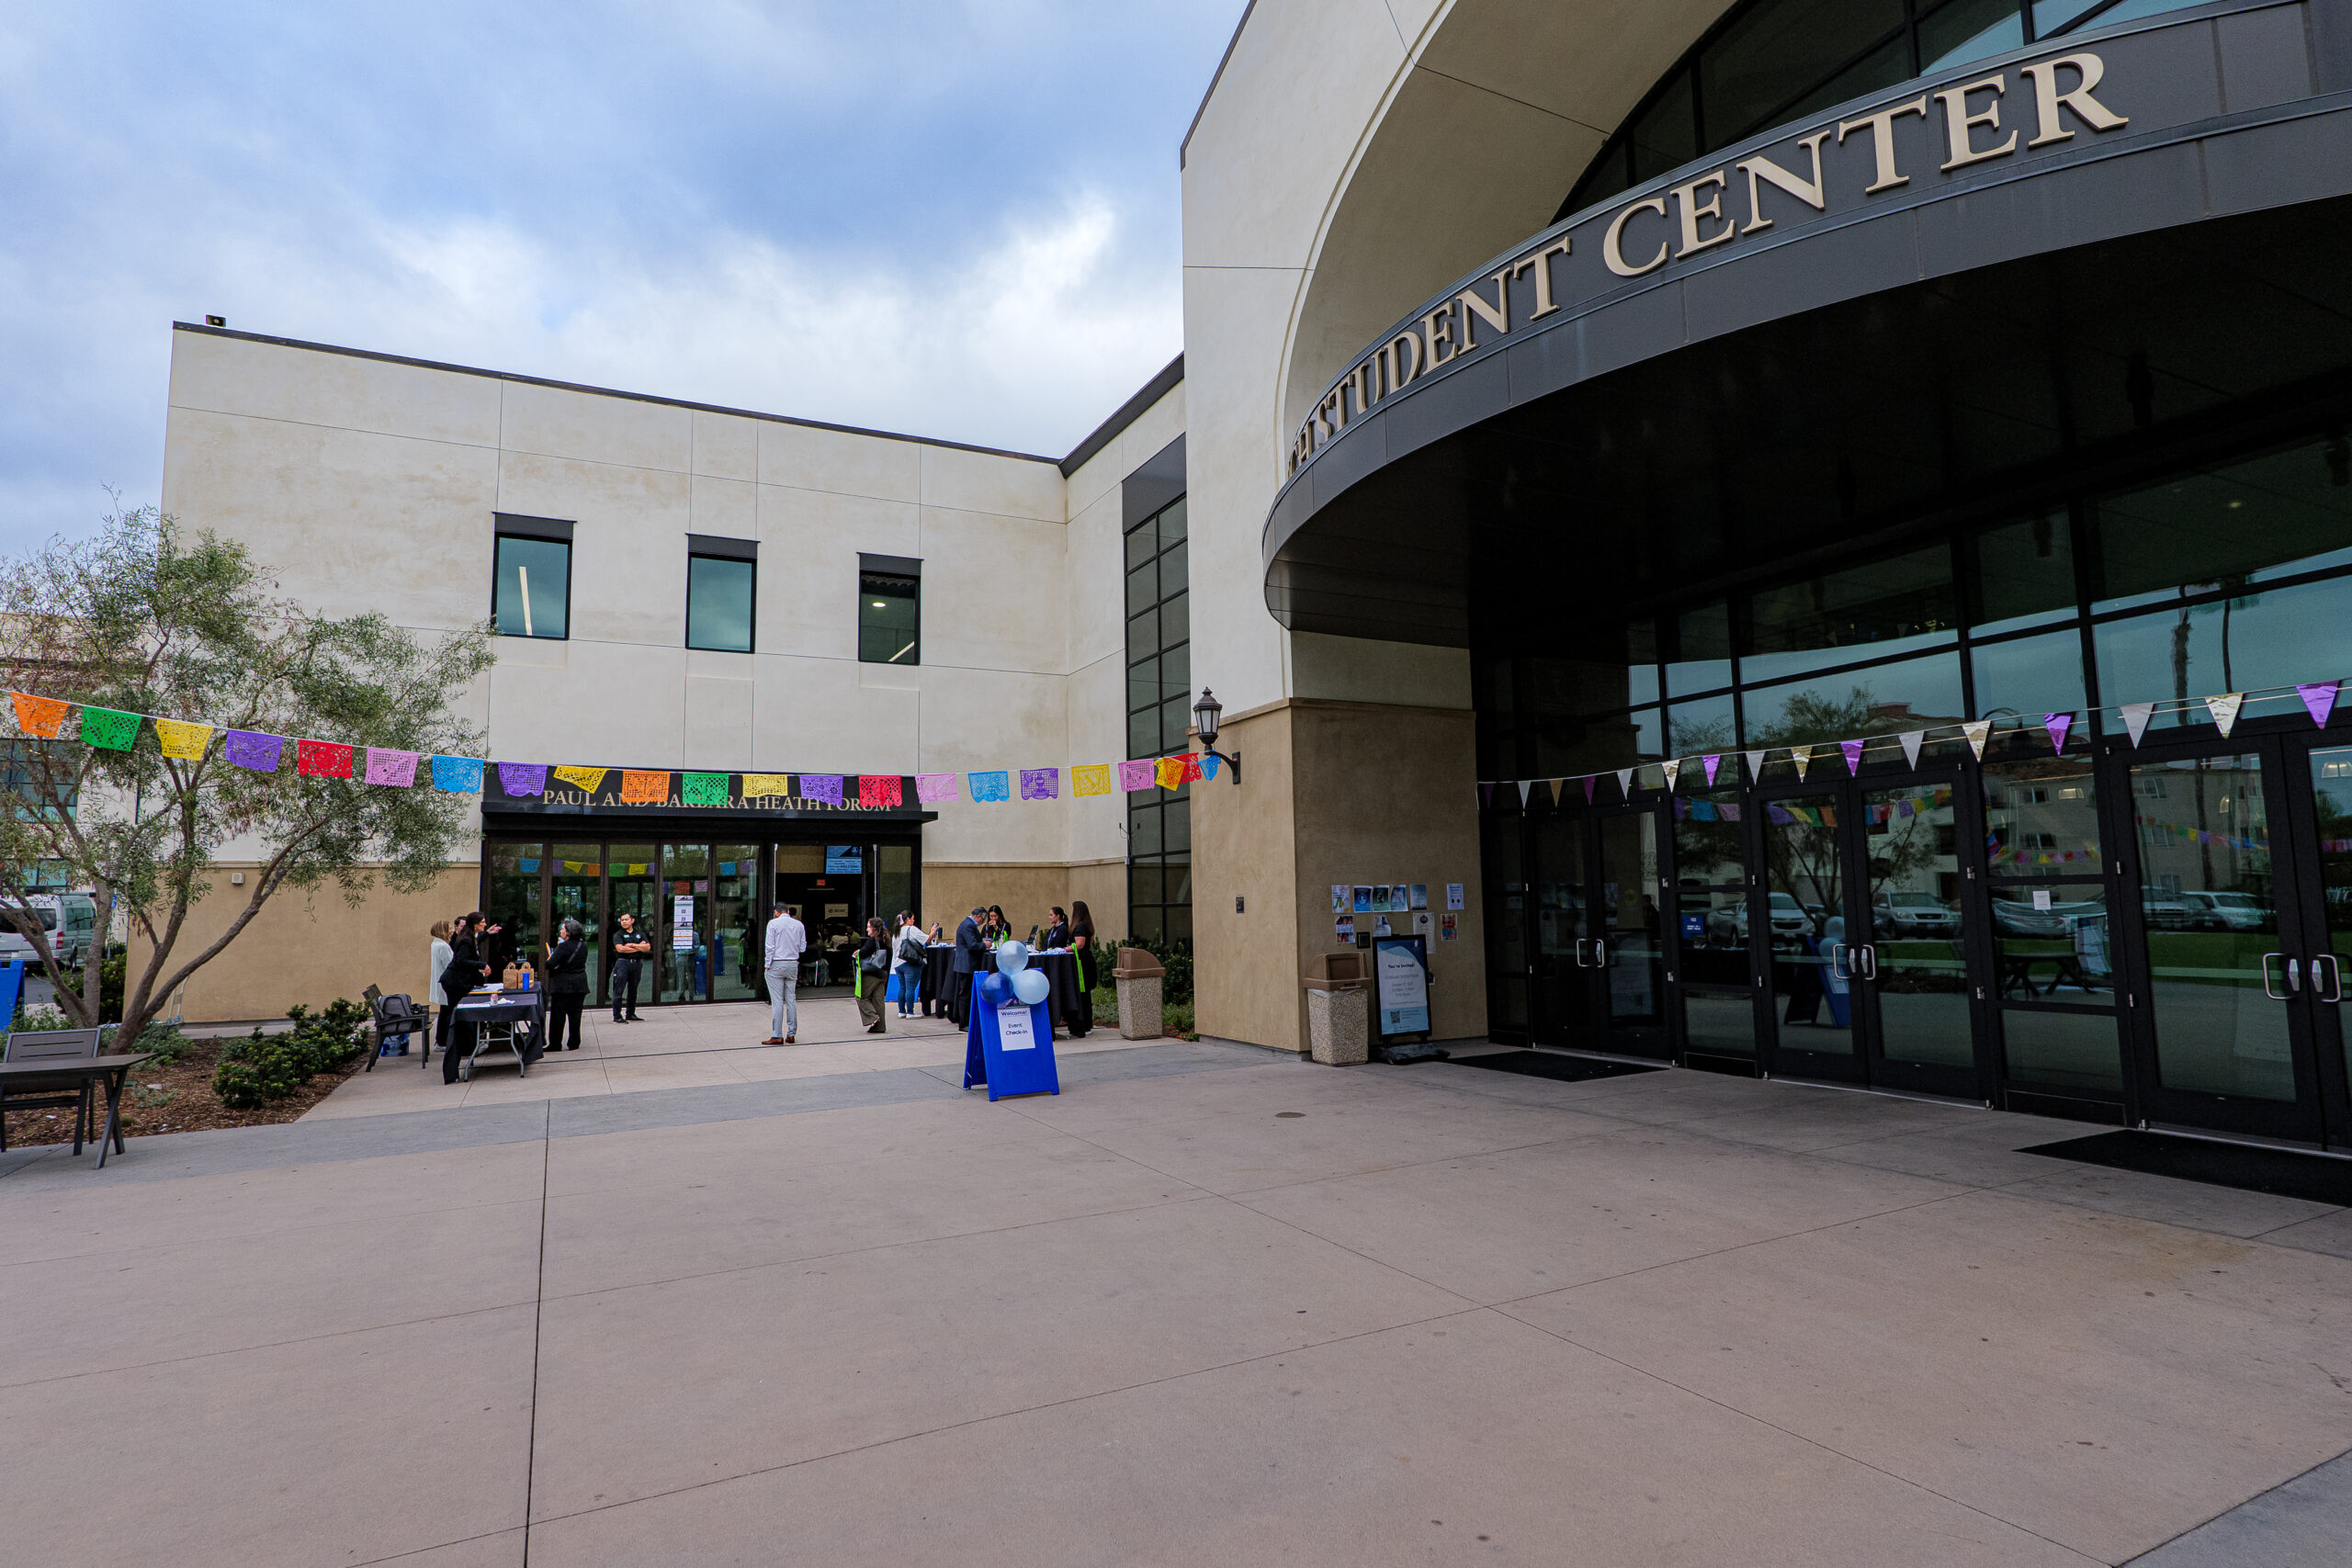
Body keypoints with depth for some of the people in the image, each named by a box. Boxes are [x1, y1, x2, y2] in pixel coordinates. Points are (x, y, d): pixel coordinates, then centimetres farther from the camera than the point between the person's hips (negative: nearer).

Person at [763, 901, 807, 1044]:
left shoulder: (773, 923, -5)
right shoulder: (799, 925, 6)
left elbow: (770, 946, -10)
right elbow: (803, 947, 9)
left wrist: (768, 965, -3)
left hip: (777, 964, -4)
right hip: (793, 964, 4)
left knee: (777, 1001, -4)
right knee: (791, 999, 9)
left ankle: (777, 1036, -4)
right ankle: (791, 1034, 11)